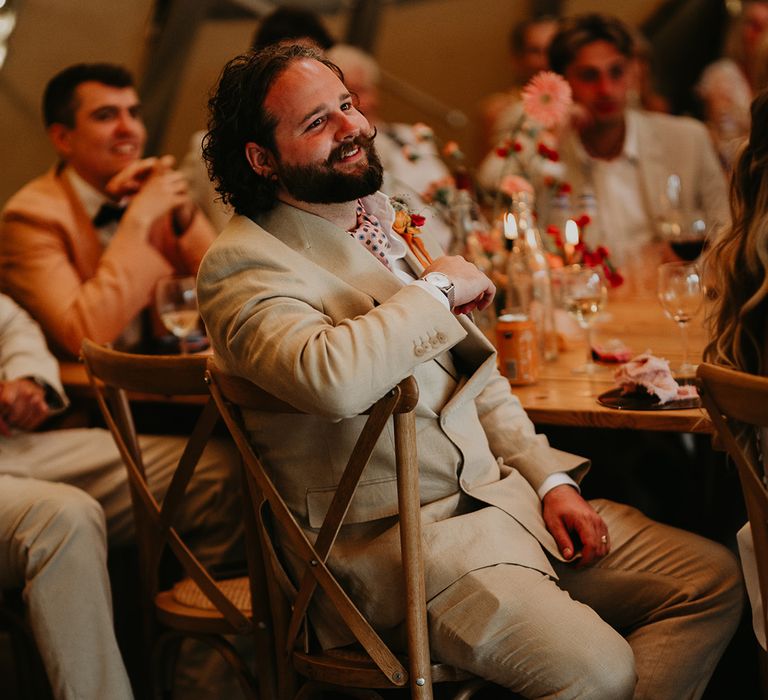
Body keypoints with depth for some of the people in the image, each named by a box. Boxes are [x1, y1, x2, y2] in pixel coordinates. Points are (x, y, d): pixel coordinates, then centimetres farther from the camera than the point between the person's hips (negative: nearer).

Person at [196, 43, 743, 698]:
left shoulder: (387, 220, 16)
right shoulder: (245, 263, -11)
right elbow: (332, 378, -33)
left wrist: (549, 477, 8)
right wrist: (438, 288, -17)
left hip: (502, 492, 9)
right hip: (399, 534, -8)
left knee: (715, 578, -1)